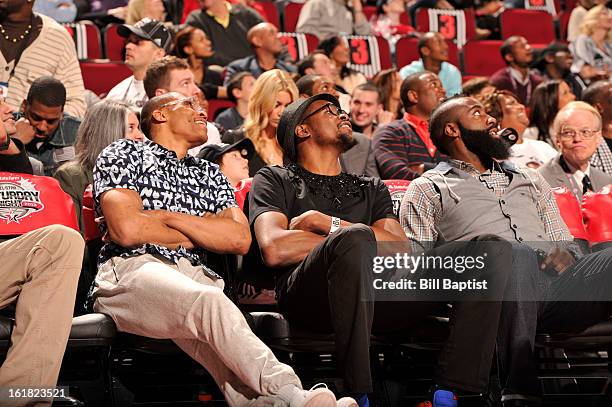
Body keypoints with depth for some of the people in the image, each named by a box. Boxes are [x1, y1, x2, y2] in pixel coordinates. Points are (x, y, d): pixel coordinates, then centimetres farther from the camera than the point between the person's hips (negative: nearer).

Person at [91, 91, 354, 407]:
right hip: (134, 269, -5)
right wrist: (202, 233, 11)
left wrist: (167, 217, 4)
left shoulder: (209, 174, 32)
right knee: (210, 301, -39)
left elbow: (240, 239, 13)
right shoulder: (124, 154, 17)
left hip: (196, 277, 5)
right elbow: (126, 230, -2)